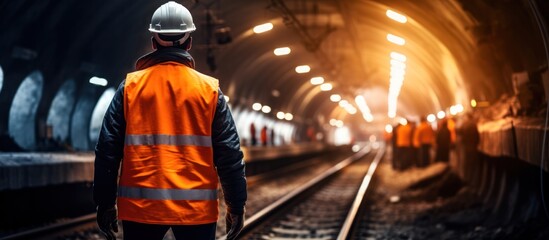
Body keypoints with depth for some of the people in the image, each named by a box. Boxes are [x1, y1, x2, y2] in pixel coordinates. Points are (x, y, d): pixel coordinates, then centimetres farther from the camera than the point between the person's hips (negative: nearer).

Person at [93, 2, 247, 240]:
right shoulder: (209, 89, 0)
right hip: (196, 207, 0)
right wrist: (236, 206, 7)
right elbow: (229, 154, -1)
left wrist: (105, 203, 9)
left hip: (140, 206, 1)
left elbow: (107, 150, 1)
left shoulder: (130, 86, 2)